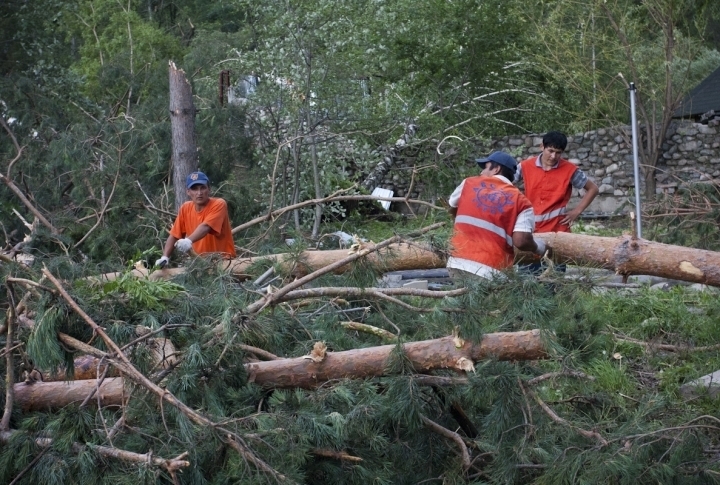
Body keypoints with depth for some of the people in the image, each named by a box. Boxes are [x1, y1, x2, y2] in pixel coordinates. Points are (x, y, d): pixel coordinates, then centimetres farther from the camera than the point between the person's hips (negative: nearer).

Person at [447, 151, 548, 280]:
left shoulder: (469, 183, 12)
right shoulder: (521, 201, 3)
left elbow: (452, 210, 30)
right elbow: (521, 241, -9)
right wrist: (539, 247, 13)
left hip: (458, 263, 2)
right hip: (490, 270, -2)